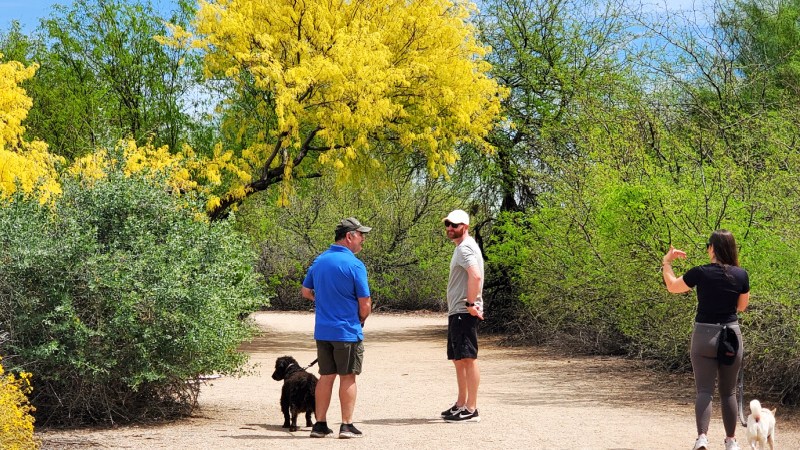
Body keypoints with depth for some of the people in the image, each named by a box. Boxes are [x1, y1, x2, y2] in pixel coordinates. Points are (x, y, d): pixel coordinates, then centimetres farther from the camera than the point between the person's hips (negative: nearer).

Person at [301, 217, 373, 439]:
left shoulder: (319, 260, 8)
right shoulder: (354, 265, -14)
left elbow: (306, 291, 18)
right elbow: (365, 303, -11)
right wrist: (361, 319, 8)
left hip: (322, 330, 6)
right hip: (347, 330, -6)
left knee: (326, 376, 11)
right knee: (347, 377, 3)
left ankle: (320, 424, 13)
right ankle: (347, 426, 4)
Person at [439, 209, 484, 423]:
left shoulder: (465, 248, -13)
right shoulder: (462, 247, 20)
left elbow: (475, 275, -28)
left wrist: (471, 303, -24)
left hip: (464, 313, -11)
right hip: (456, 312, 11)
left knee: (468, 358, -9)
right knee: (458, 359, 16)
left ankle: (471, 410, -9)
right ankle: (461, 404, 24)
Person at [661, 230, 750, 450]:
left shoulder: (700, 273, -10)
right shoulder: (741, 275, -6)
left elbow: (672, 286, 6)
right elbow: (742, 306, 9)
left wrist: (666, 262, 18)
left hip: (704, 335, -2)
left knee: (704, 390, 0)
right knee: (728, 392, 14)